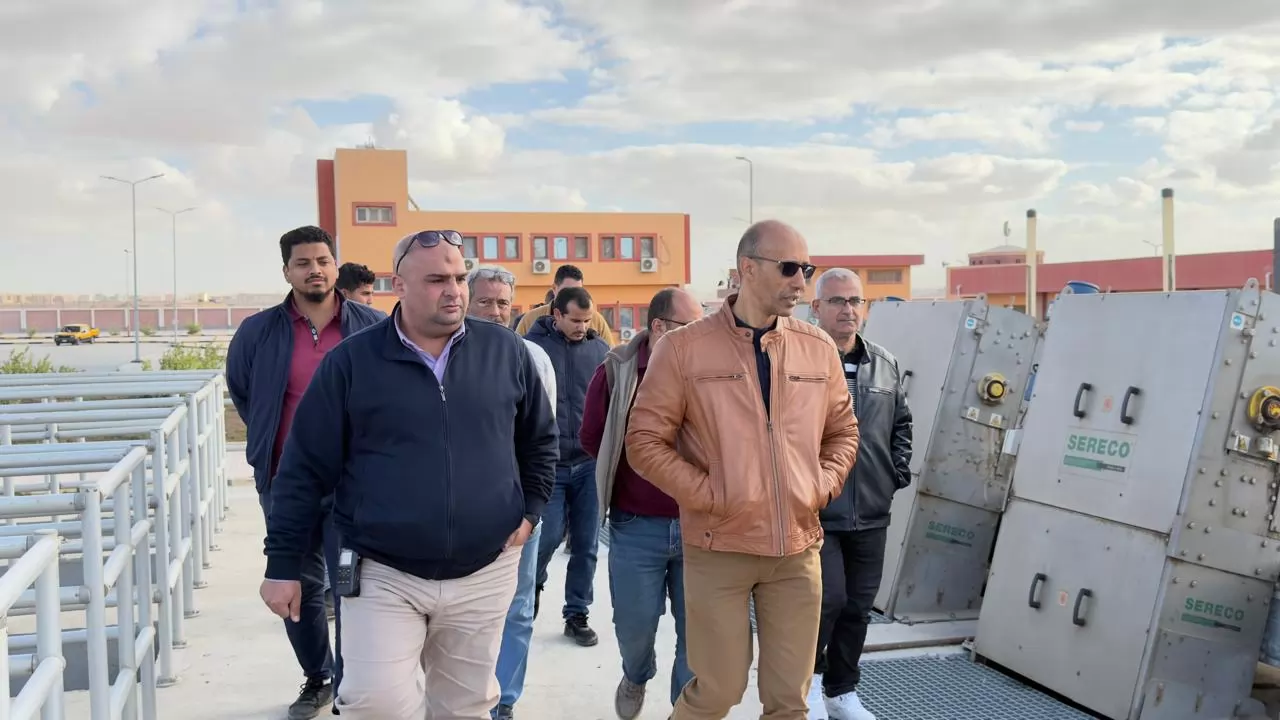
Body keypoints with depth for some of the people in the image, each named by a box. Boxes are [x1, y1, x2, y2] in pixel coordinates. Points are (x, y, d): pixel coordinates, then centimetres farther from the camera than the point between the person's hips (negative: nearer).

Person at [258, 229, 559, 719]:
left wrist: (530, 509, 5)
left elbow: (540, 439, 14)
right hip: (382, 575, -2)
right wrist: (283, 565, -3)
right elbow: (304, 470, -3)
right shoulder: (351, 361, -6)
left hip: (484, 573, 2)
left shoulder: (505, 351, 0)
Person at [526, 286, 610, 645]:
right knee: (549, 536, -1)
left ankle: (577, 614, 22)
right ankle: (533, 583, 31)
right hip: (548, 463, -3)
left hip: (591, 463, 3)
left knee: (586, 544, 7)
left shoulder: (600, 349, 3)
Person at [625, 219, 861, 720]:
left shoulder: (819, 348, 6)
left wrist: (823, 486, 1)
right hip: (718, 549, -3)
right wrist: (708, 496, -12)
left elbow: (843, 431, 17)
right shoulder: (684, 347, -6)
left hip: (798, 548, 4)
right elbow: (645, 440, -6)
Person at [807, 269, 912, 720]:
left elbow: (901, 424, 20)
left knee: (858, 606, 13)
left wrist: (899, 471, 9)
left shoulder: (886, 366, 9)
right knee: (828, 597, -10)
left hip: (871, 514, 6)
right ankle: (810, 675, 18)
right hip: (814, 512, -6)